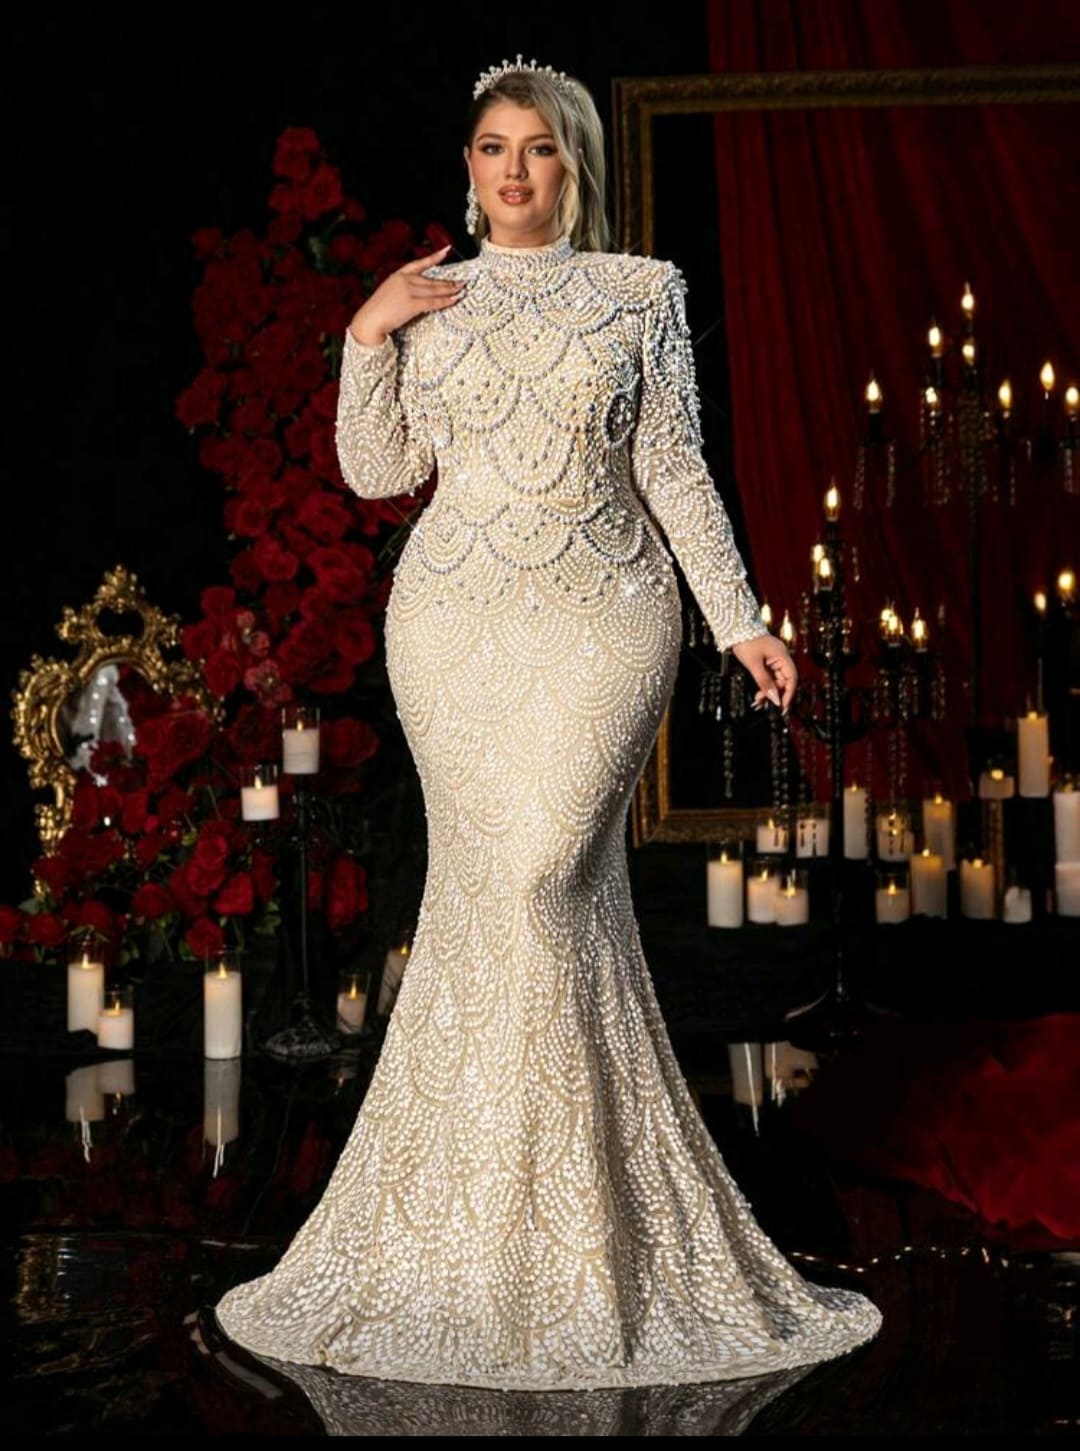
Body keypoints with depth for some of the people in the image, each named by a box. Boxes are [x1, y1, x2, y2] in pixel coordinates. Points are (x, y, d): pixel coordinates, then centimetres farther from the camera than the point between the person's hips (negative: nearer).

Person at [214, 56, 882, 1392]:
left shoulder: (641, 290, 8)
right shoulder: (429, 302, 13)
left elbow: (673, 468, 5)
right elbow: (377, 472, 9)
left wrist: (740, 618, -2)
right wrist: (367, 338, -2)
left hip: (604, 619, -2)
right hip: (457, 620, 2)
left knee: (541, 883, -12)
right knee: (489, 886, -2)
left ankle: (554, 1207, 4)